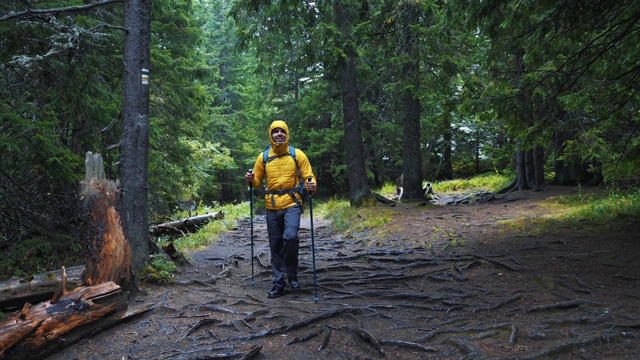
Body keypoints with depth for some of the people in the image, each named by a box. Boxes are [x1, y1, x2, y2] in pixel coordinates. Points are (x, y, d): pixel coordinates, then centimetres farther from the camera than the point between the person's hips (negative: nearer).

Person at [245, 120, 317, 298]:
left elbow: (308, 176, 1)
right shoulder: (263, 157, 6)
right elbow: (257, 180, 14)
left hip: (292, 204, -3)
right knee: (275, 245, 7)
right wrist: (251, 180, -9)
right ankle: (278, 283, 19)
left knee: (290, 236, -23)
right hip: (272, 207, 3)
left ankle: (292, 274, 2)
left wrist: (311, 185, -21)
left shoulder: (298, 155, 1)